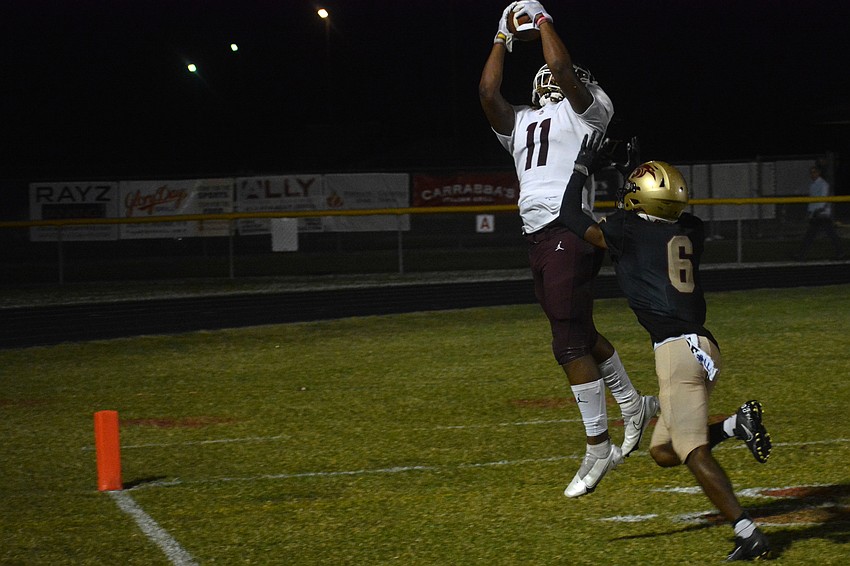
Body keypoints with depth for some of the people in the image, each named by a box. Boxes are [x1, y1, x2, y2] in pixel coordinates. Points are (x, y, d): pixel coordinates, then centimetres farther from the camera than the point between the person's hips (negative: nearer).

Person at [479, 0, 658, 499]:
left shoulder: (586, 110, 5)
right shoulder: (520, 122, 24)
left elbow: (562, 66, -10)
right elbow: (488, 92, 14)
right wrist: (504, 40, 18)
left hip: (571, 231, -8)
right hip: (538, 235, 8)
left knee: (571, 342, -12)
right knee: (578, 333, 17)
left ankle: (598, 447, -9)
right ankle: (634, 405, 35)